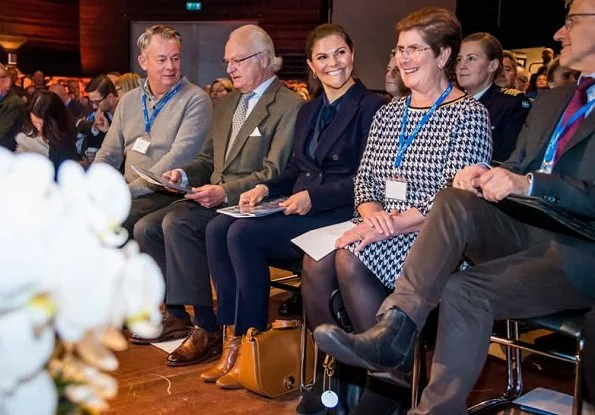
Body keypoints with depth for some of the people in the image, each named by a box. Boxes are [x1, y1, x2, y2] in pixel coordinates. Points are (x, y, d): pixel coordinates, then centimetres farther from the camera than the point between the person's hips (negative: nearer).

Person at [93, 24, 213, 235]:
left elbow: (179, 157, -15)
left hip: (167, 194, -6)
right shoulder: (129, 101, 17)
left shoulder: (196, 100, -4)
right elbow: (109, 153, 19)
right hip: (126, 192, 6)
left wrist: (130, 190, -20)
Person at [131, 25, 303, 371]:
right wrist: (184, 174, 1)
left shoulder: (289, 106, -8)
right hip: (213, 198, 8)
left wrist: (225, 192, -25)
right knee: (146, 228, -9)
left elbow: (274, 174, -16)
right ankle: (176, 316, 4)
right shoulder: (226, 103, 20)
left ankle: (208, 328, -19)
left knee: (176, 223, -28)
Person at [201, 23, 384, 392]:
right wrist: (267, 187, 1)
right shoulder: (308, 111, 19)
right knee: (218, 228, -15)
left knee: (244, 234, -26)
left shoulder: (370, 107, -4)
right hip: (299, 206, 8)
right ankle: (233, 336, -12)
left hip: (338, 213, -7)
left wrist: (314, 196, -20)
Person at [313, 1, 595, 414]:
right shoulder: (550, 100, 21)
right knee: (456, 201, -22)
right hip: (527, 231, 6)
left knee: (465, 291, -28)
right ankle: (396, 329, -31)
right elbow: (517, 168, 18)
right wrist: (489, 175, -4)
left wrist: (529, 184, -25)